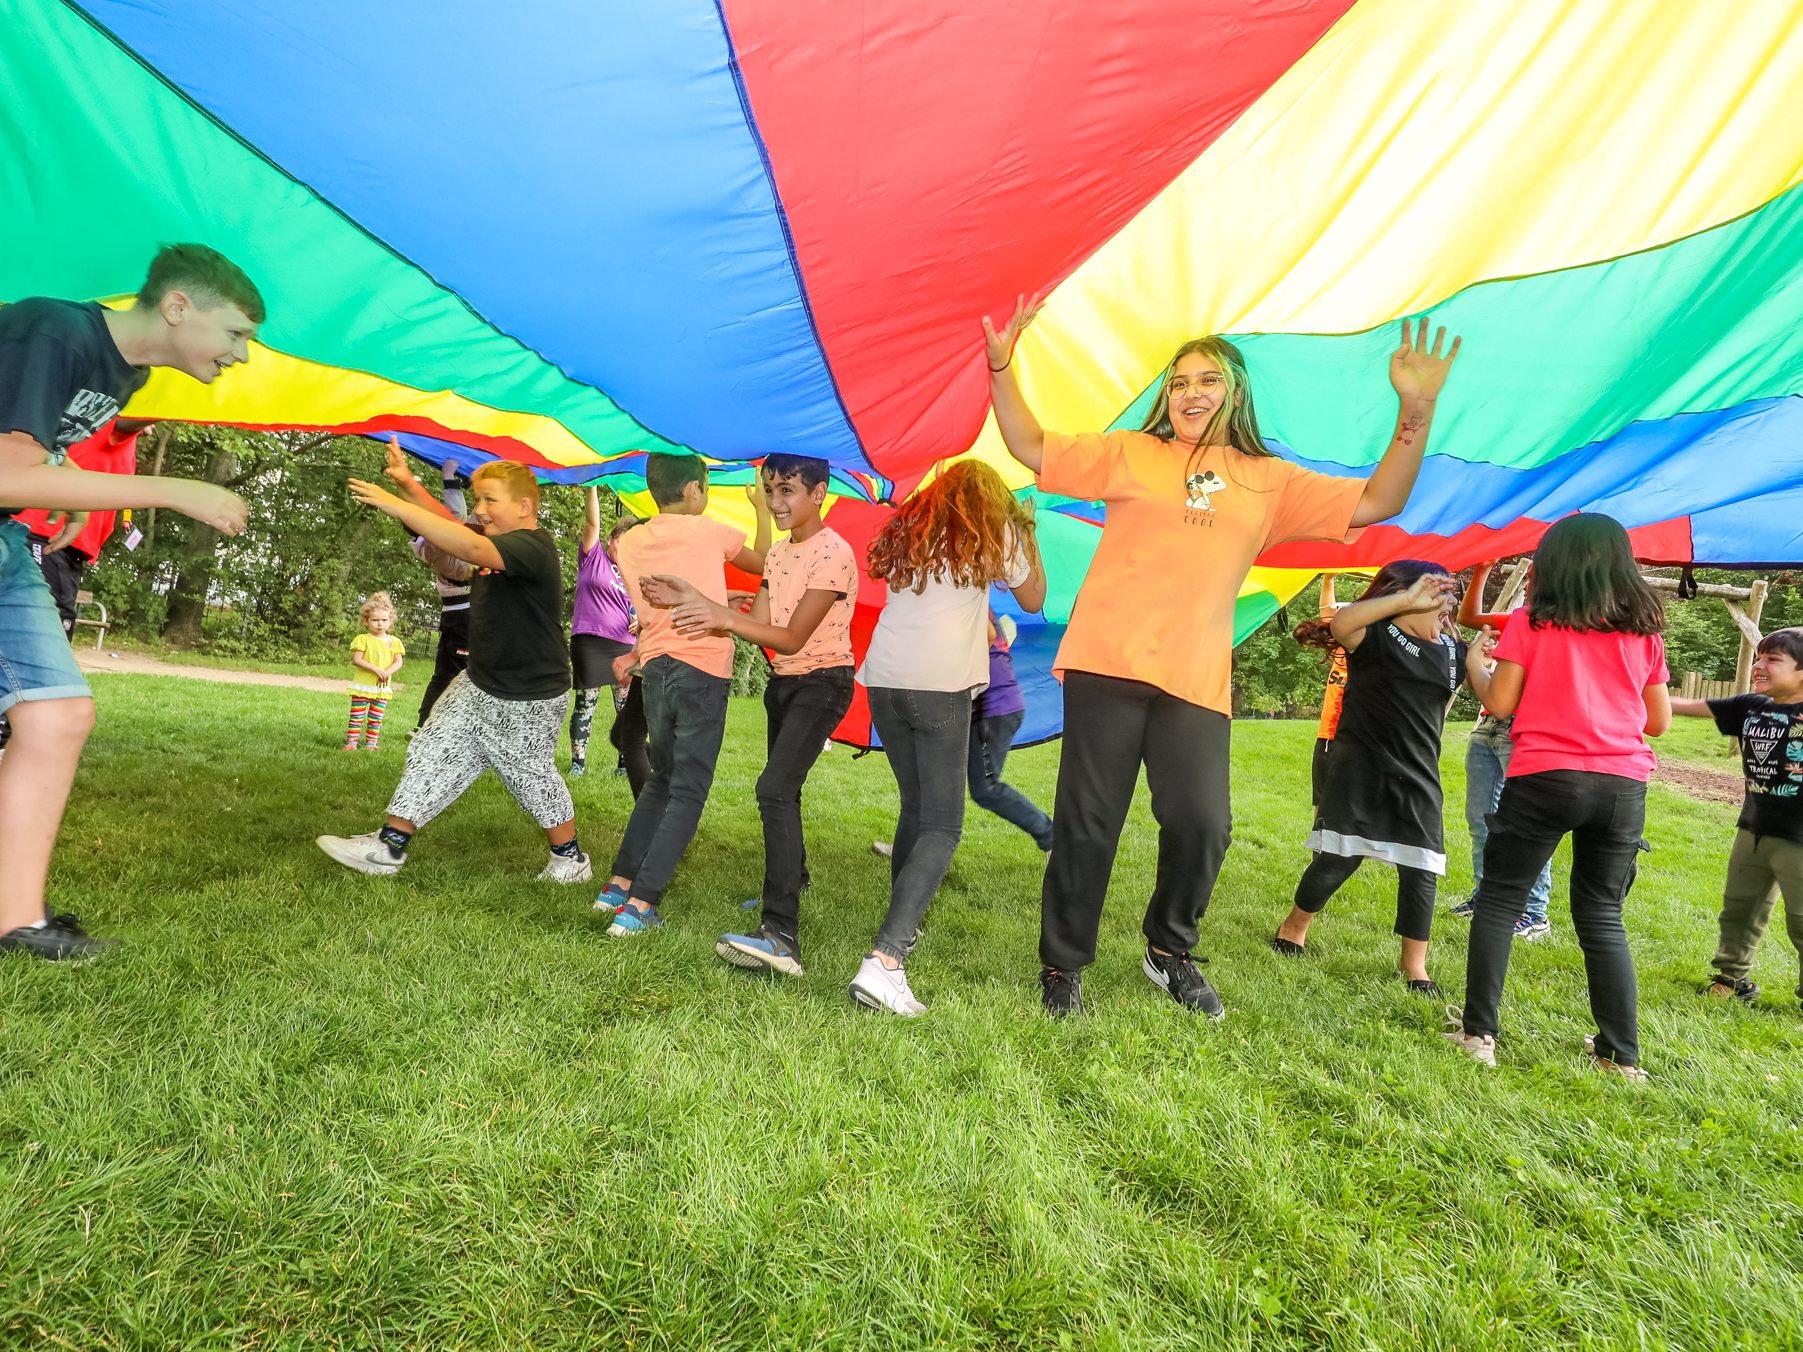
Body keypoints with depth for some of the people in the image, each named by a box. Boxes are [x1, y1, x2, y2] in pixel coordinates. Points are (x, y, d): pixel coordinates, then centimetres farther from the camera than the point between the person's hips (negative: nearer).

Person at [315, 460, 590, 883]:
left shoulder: (533, 546, -25)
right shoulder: (497, 543, 5)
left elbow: (472, 549, -41)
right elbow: (449, 525, 10)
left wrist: (397, 505, -41)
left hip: (528, 702, -8)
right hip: (478, 684, 9)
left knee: (532, 778, 8)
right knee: (431, 756, 8)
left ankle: (570, 858, 28)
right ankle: (389, 846, 16)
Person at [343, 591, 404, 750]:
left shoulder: (394, 642, 6)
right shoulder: (363, 639, -4)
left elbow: (399, 662, 1)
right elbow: (356, 660, -11)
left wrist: (388, 672, -19)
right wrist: (376, 669, -21)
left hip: (383, 687, 3)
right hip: (362, 685, -3)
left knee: (376, 718, 8)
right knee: (357, 716, 0)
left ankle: (371, 742, 14)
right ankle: (351, 741, 2)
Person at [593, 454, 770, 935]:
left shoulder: (630, 543, 12)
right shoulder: (707, 529, -1)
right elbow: (762, 562, 15)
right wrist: (763, 509, 27)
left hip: (655, 670, 6)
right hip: (703, 670, -5)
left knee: (662, 779, 22)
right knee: (688, 793, -1)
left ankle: (618, 884, 21)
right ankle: (639, 905, -7)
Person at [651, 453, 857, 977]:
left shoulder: (832, 554, -17)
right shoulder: (778, 554, 10)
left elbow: (791, 638, -22)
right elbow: (758, 625, 4)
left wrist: (721, 616, -31)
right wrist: (695, 600, -5)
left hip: (822, 682, -9)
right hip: (783, 681, 9)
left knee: (775, 789, -25)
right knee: (781, 790, 21)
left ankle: (781, 937, -30)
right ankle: (792, 881, 47)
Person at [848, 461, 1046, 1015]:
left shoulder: (908, 528, 20)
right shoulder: (995, 534, 8)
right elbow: (1033, 599, 18)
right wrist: (1025, 532, 29)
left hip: (884, 678, 6)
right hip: (940, 683, -6)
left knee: (915, 808, 21)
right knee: (942, 826, -6)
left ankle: (902, 930, 29)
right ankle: (884, 959, -22)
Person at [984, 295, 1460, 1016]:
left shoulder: (1271, 481, 15)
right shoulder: (1130, 454, 11)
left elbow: (1376, 501, 10)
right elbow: (1032, 449, 10)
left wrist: (1415, 411, 0)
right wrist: (1001, 366, 0)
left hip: (1197, 681, 2)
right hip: (1107, 663, -1)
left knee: (1201, 824, -6)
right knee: (1087, 823, 1)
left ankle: (1169, 950, 23)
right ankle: (1062, 965, 20)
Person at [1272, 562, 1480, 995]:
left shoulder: (1451, 651, 10)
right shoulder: (1375, 636, -7)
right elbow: (1341, 623, -30)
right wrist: (1406, 600, -30)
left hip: (1417, 778, 5)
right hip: (1361, 768, -5)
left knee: (1420, 870, 1)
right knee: (1339, 859, -3)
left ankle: (1414, 965, 15)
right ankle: (1293, 928, 22)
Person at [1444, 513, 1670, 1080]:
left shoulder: (1532, 621, -1)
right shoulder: (1643, 629, 10)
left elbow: (1500, 703, -4)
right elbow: (1659, 720, 13)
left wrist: (1474, 660, 13)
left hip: (1545, 777, -4)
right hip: (1623, 784, 4)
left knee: (1499, 901, 8)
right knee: (1602, 915, 14)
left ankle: (1479, 1031, 9)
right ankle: (1623, 1053, 17)